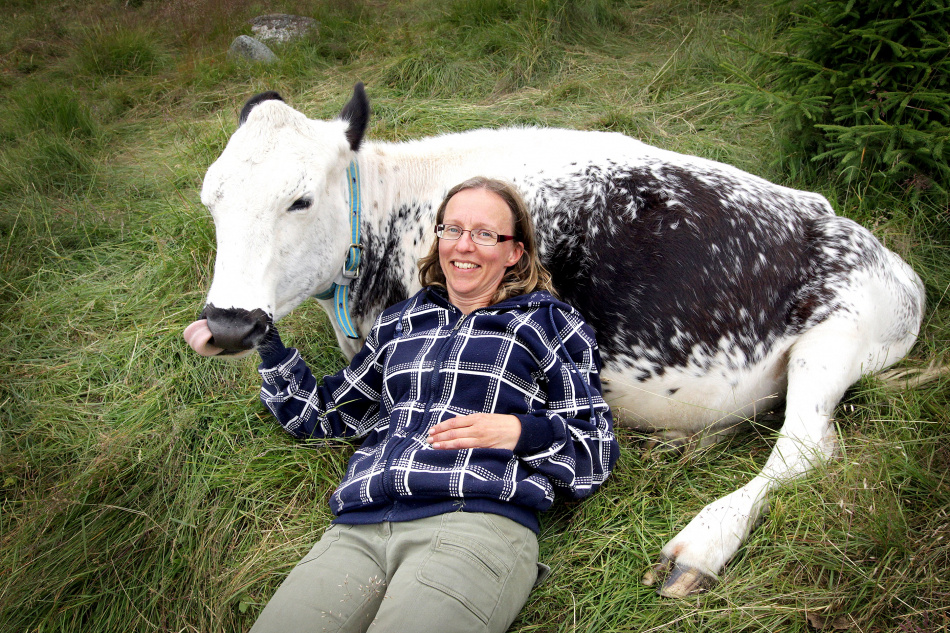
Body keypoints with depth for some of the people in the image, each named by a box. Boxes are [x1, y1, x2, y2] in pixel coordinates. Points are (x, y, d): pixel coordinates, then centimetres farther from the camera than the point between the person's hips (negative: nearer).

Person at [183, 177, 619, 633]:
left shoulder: (549, 322, 14)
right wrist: (265, 347, 23)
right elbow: (327, 412, 33)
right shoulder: (399, 323, 26)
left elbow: (596, 448, 11)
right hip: (359, 527, 4)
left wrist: (522, 432, -7)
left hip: (478, 522, -3)